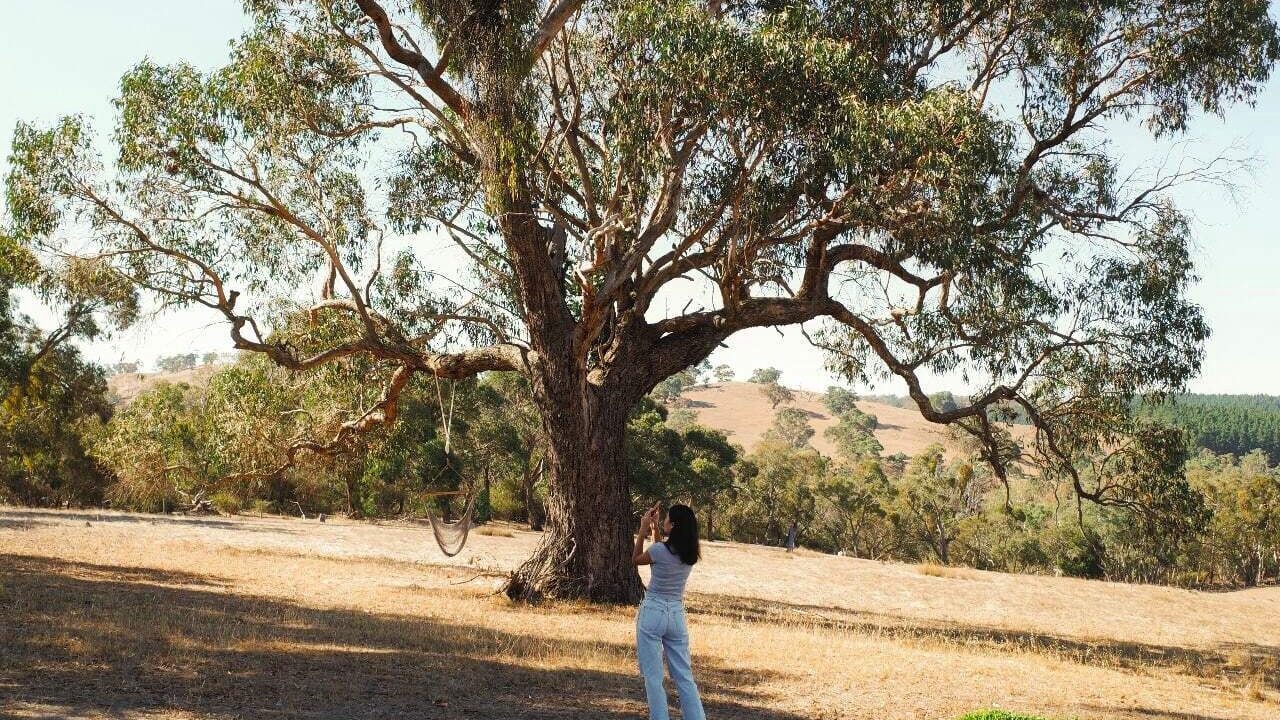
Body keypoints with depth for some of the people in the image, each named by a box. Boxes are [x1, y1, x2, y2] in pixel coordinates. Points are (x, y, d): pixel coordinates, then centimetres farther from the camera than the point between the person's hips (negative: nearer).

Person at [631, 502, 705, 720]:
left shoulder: (660, 550, -16)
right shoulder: (690, 553, 1)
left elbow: (637, 559, 5)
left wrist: (643, 529, 7)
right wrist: (654, 528, 18)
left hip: (653, 613, -6)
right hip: (677, 614, 6)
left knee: (653, 676, 1)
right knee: (684, 676, 11)